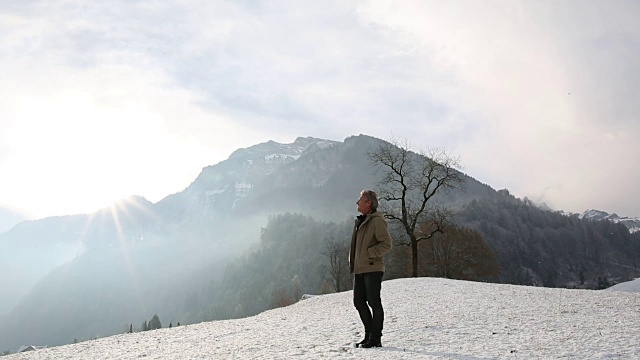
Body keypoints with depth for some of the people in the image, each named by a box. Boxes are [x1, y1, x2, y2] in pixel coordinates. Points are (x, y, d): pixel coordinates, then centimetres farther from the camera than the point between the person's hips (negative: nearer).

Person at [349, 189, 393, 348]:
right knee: (359, 302, 12)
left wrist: (368, 253, -18)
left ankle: (376, 338, 8)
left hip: (372, 269, -9)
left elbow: (386, 244, -17)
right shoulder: (361, 221, 16)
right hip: (359, 269, 9)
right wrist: (353, 261, 14)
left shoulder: (377, 220, -11)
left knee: (374, 303, -1)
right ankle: (369, 334, 25)